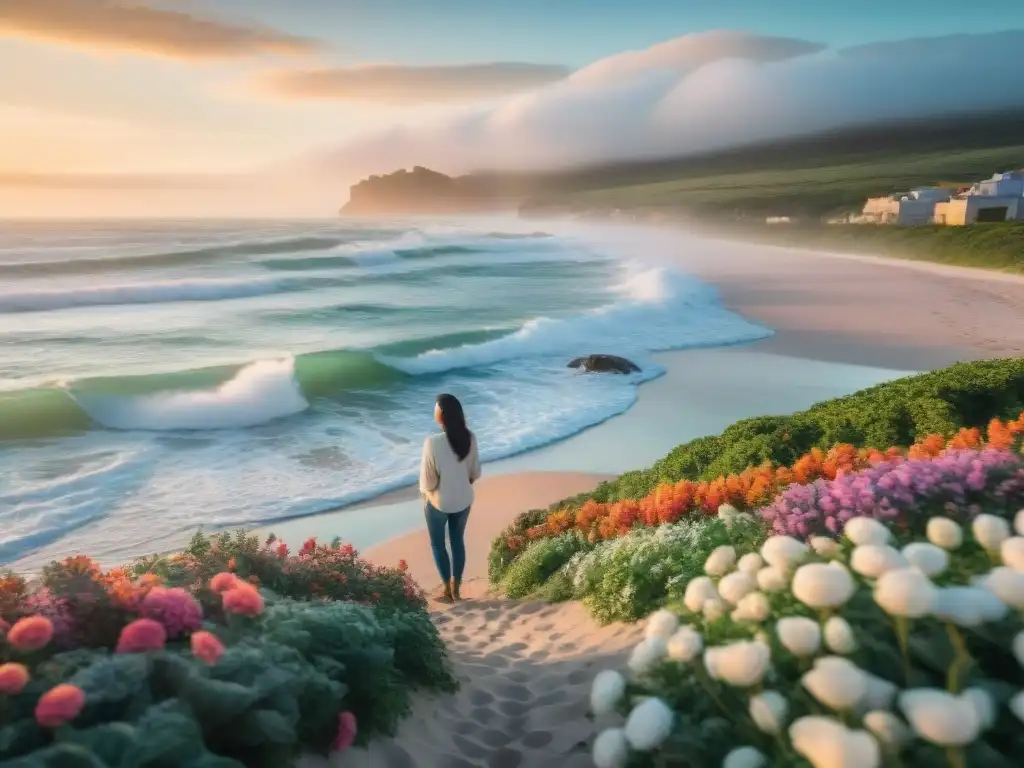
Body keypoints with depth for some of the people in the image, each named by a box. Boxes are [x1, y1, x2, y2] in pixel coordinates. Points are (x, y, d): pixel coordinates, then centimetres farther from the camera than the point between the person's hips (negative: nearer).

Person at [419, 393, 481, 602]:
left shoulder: (433, 442, -28)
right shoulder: (469, 438, -13)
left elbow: (428, 478, -19)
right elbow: (475, 471, 0)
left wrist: (425, 494, 2)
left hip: (439, 502, -4)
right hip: (463, 499, 4)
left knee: (437, 544, 18)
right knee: (458, 541, 22)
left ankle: (447, 591, 29)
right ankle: (456, 589, 34)